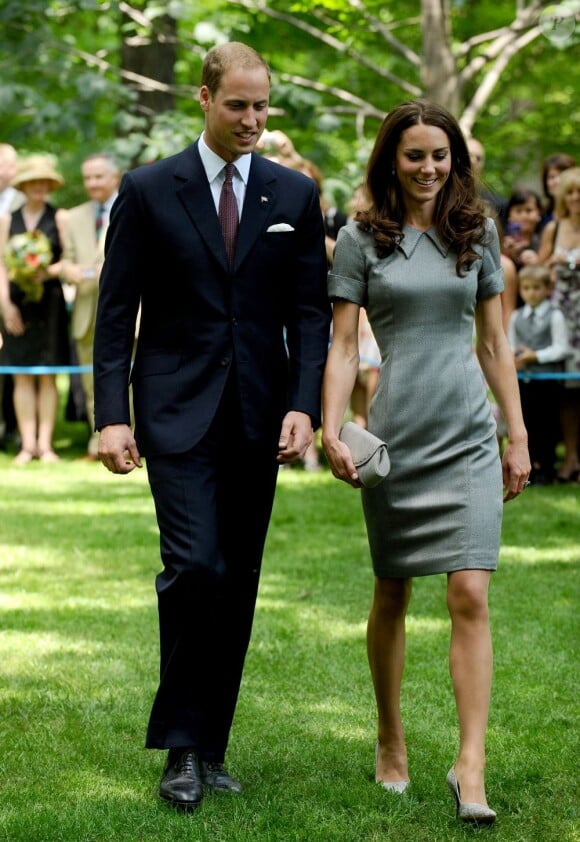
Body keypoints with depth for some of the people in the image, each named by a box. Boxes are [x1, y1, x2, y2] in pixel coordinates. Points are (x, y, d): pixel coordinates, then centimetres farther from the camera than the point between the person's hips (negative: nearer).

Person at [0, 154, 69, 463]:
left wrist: (49, 271, -19)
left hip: (48, 301, -2)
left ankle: (45, 444, 2)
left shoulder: (59, 218, 2)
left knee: (47, 375, -1)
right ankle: (27, 444, 3)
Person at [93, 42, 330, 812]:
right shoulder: (149, 191, 0)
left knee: (238, 583, 6)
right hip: (178, 412, -3)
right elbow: (116, 311, 0)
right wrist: (111, 415, -9)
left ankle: (211, 745, 16)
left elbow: (310, 310, 6)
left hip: (260, 419, 3)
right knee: (194, 567, -16)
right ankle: (181, 745, -3)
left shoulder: (295, 194, 7)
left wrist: (303, 405, -7)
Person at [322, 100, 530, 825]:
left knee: (470, 594, -10)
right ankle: (390, 743, 27)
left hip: (469, 436, 1)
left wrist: (518, 434, 9)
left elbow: (494, 342, 12)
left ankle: (470, 767, -12)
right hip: (395, 434, -1)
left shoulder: (477, 232, 9)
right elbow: (342, 345, 0)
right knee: (392, 594, 10)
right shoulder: (362, 239, 2)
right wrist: (331, 430, -12)